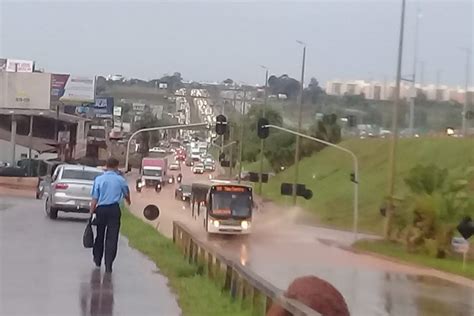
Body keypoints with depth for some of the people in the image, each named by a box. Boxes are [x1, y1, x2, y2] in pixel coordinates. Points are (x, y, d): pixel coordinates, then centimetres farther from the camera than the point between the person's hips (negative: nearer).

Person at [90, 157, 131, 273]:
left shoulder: (98, 179, -1)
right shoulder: (120, 180, 1)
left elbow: (94, 199, -3)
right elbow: (127, 193, 21)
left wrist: (92, 212, 3)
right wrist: (128, 200, 43)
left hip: (101, 209, 1)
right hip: (114, 209, -1)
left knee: (100, 235, 18)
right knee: (112, 238, 0)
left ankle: (97, 260, 31)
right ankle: (108, 266, -5)